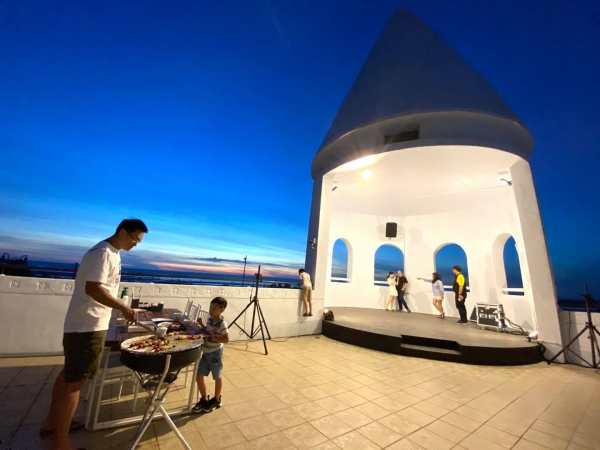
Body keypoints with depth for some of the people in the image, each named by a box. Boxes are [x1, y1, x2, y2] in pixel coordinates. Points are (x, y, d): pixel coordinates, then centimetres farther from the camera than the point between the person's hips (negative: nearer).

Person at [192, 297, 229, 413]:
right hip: (205, 352, 7)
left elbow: (226, 339, -24)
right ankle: (204, 399, 33)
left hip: (215, 353, -7)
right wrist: (201, 324, 1)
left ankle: (217, 400, 35)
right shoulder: (210, 319, -1)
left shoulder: (222, 324, -25)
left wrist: (214, 338, -33)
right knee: (199, 376, 11)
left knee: (217, 377, 14)